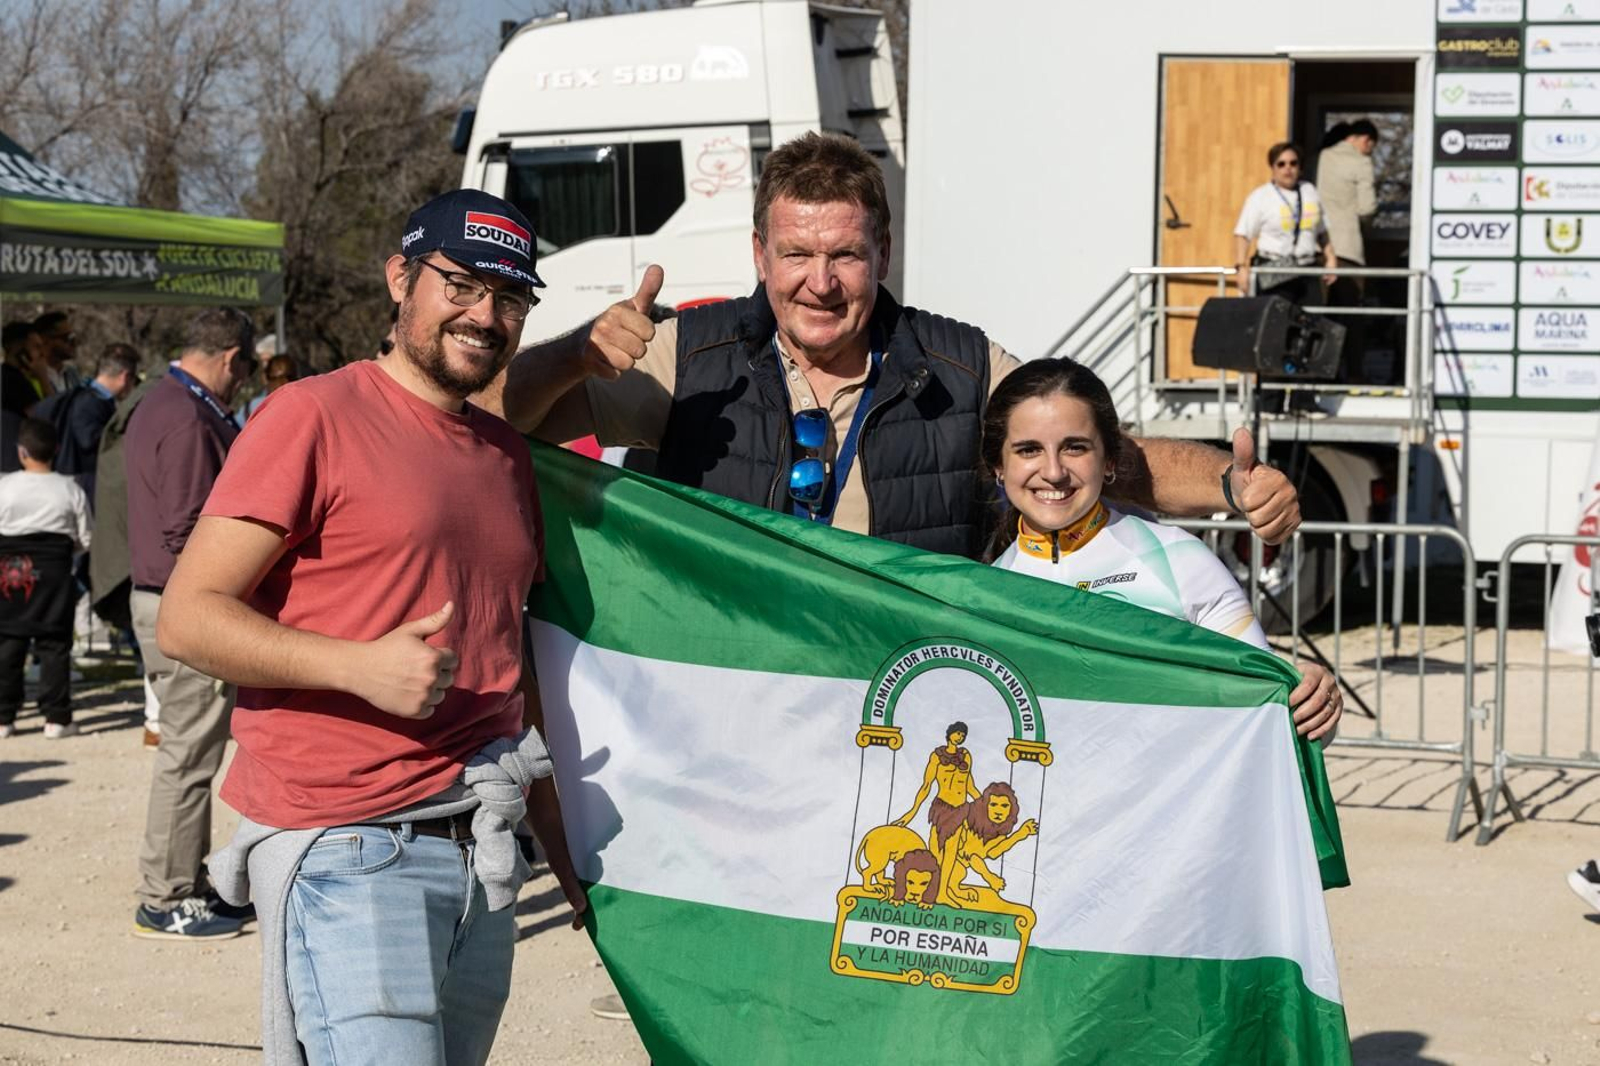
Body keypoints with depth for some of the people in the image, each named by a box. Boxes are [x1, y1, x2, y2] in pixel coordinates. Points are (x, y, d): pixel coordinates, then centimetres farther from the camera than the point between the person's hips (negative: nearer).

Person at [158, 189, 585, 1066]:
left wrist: (566, 851, 21)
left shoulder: (507, 455, 17)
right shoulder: (314, 417, -5)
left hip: (481, 860, 7)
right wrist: (359, 665, -22)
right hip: (348, 858, -7)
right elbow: (187, 618, -10)